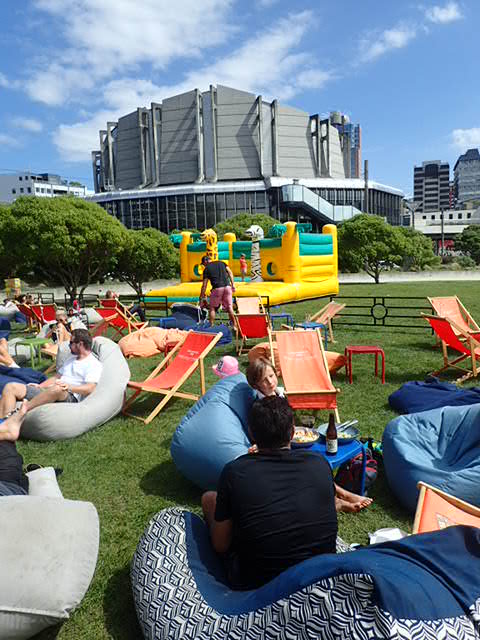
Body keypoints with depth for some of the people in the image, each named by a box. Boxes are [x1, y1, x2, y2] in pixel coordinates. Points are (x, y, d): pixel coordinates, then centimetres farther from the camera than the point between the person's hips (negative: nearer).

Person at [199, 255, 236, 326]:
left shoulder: (206, 268, 9)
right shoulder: (221, 262, 20)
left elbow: (204, 285, 5)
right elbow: (230, 272, 8)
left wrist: (201, 298, 8)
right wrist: (232, 284, 8)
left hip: (217, 288, -3)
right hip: (227, 286, 3)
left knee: (212, 307, 12)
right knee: (229, 307, 10)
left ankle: (211, 326, 6)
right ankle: (234, 326, 10)